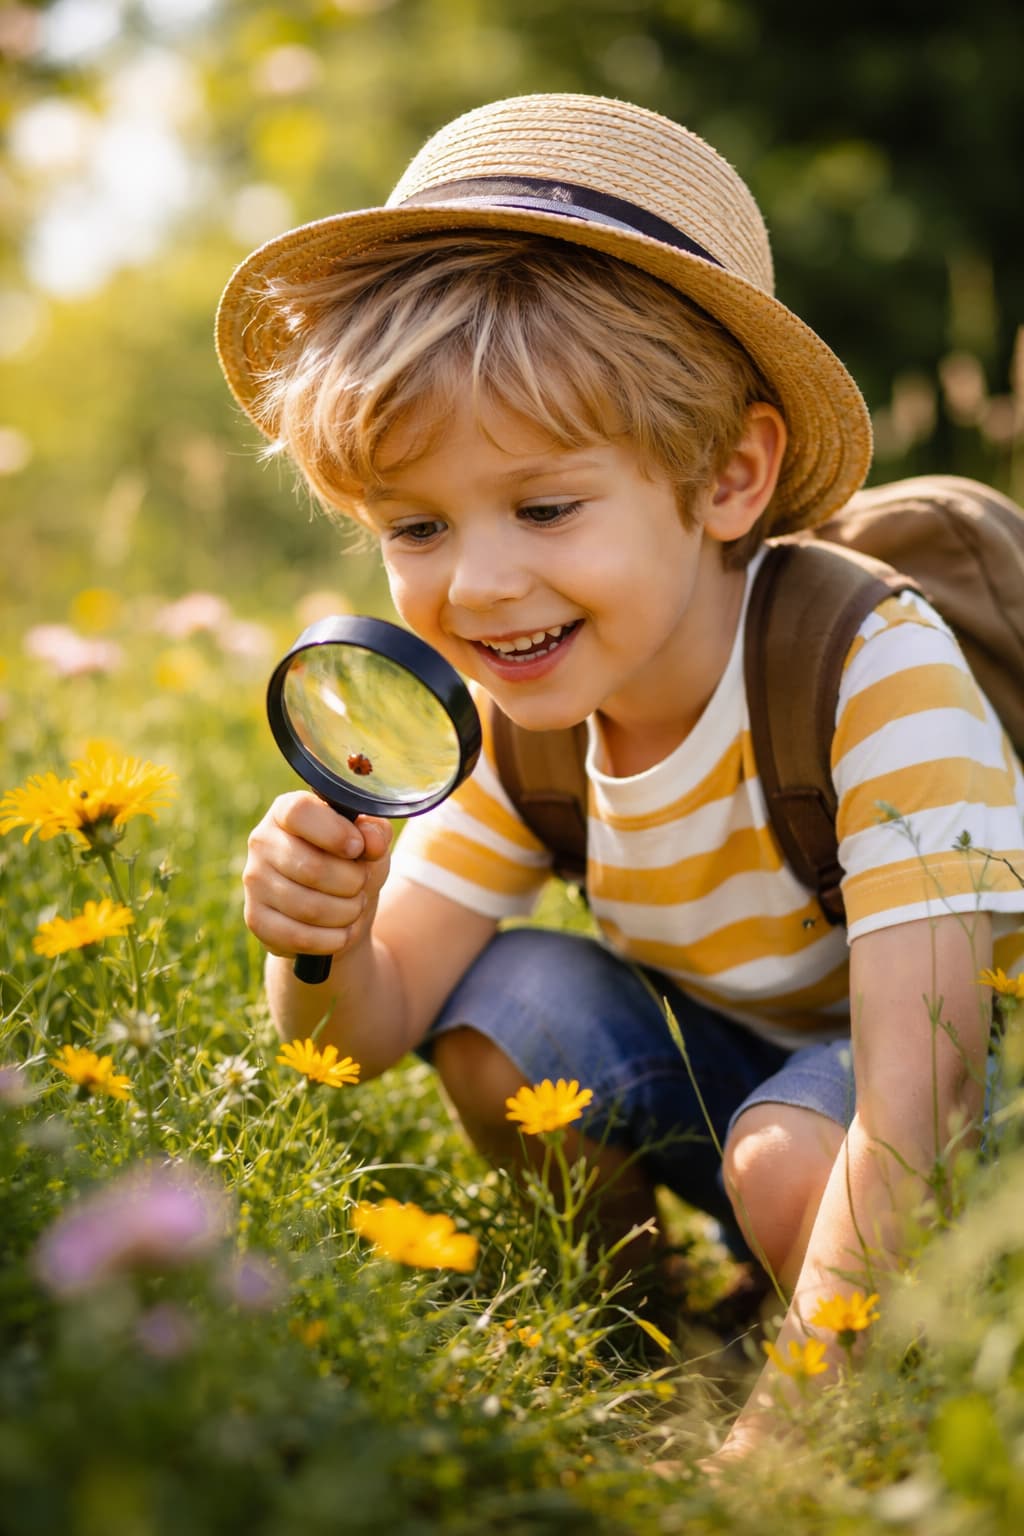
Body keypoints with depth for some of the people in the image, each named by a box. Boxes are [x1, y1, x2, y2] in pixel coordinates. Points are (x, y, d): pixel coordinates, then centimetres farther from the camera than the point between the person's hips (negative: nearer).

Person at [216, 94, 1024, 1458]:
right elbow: (373, 1028, -8)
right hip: (744, 1066, 6)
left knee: (790, 1152, -33)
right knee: (504, 1000, -14)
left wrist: (782, 1421, -41)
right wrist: (324, 949, -32)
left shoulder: (873, 674, -30)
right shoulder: (534, 719, -10)